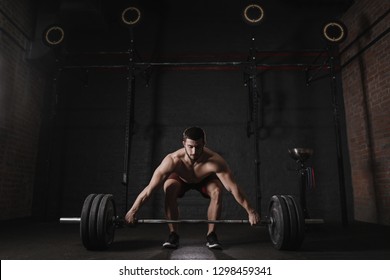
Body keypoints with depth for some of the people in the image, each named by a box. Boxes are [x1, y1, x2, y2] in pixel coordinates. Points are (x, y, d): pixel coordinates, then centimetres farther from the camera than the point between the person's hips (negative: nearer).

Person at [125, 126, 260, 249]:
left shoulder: (214, 161, -40)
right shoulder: (172, 160, -40)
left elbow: (233, 187, -33)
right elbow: (150, 188, -35)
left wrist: (250, 211, -29)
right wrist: (132, 211, -32)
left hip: (205, 179, 0)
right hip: (180, 179, 0)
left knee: (217, 191, -30)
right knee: (169, 189, -31)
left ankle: (211, 235, -9)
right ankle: (173, 234, -13)